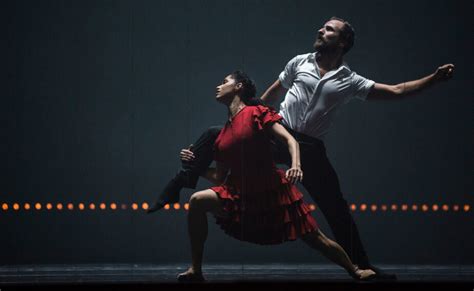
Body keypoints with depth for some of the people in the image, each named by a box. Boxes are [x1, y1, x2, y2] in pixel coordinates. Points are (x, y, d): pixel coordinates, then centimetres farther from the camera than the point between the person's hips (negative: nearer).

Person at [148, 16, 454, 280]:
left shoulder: (350, 81, 1)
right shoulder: (300, 62, 7)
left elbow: (396, 91, -3)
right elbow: (273, 93, 21)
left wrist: (434, 78, -12)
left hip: (310, 149, -1)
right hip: (276, 134, 1)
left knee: (337, 208, -2)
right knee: (212, 136, -12)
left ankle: (362, 266, 10)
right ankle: (177, 187, 1)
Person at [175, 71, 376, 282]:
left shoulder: (256, 113, -6)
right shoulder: (222, 135, 10)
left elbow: (289, 140, -15)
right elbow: (220, 178, 13)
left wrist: (296, 166, -33)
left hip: (273, 192, -5)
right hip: (241, 197, 5)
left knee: (315, 239, 1)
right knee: (197, 201, -15)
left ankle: (355, 271, 23)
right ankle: (196, 271, -11)